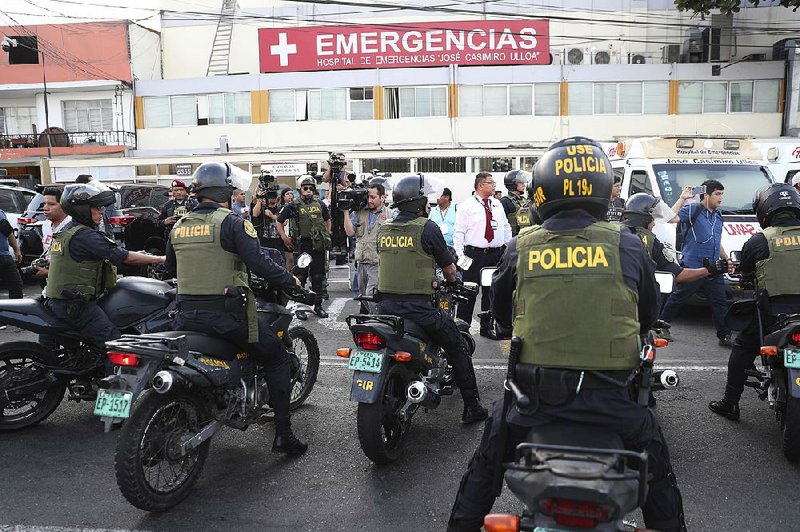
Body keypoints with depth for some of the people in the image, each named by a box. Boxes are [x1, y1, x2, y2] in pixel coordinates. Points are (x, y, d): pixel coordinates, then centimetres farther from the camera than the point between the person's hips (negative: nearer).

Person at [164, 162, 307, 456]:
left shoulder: (178, 226, 10)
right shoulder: (232, 222, -10)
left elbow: (171, 267, 24)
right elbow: (260, 264, -17)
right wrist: (291, 280, 0)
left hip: (186, 315, 6)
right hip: (226, 314, -6)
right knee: (277, 357, 9)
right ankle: (283, 435, 8)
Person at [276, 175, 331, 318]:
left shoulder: (320, 205, 10)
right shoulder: (292, 206, 0)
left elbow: (327, 219, 26)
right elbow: (279, 221, 9)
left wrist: (327, 235, 16)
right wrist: (284, 237, 1)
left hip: (318, 246, 3)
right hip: (301, 246, -3)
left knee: (319, 277, 8)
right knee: (300, 277, -1)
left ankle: (318, 306, 18)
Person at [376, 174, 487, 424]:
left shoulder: (384, 229, 9)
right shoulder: (427, 228, -8)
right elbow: (448, 267, 1)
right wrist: (453, 281, 24)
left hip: (385, 305, 6)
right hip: (418, 307, -5)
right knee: (458, 349, 12)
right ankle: (472, 407, 16)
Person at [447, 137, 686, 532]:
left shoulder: (520, 247, -2)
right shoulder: (627, 246, -3)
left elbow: (500, 313, 13)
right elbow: (649, 315, 13)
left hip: (535, 394, 1)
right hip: (608, 399, 0)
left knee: (486, 463, 25)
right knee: (657, 467, 27)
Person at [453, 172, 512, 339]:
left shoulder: (498, 205, 12)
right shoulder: (466, 206, -5)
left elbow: (506, 227, 18)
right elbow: (458, 233, -6)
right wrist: (461, 255, -12)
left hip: (497, 255, 6)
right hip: (474, 255, -5)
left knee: (491, 292, 12)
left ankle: (487, 327, 24)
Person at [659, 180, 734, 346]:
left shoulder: (718, 217, 18)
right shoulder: (693, 209, -6)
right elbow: (671, 217, -24)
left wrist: (726, 259, 20)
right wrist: (682, 198, -20)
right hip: (692, 266, -7)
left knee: (720, 302, 5)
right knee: (678, 298, 5)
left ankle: (724, 335, 11)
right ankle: (662, 324, 21)